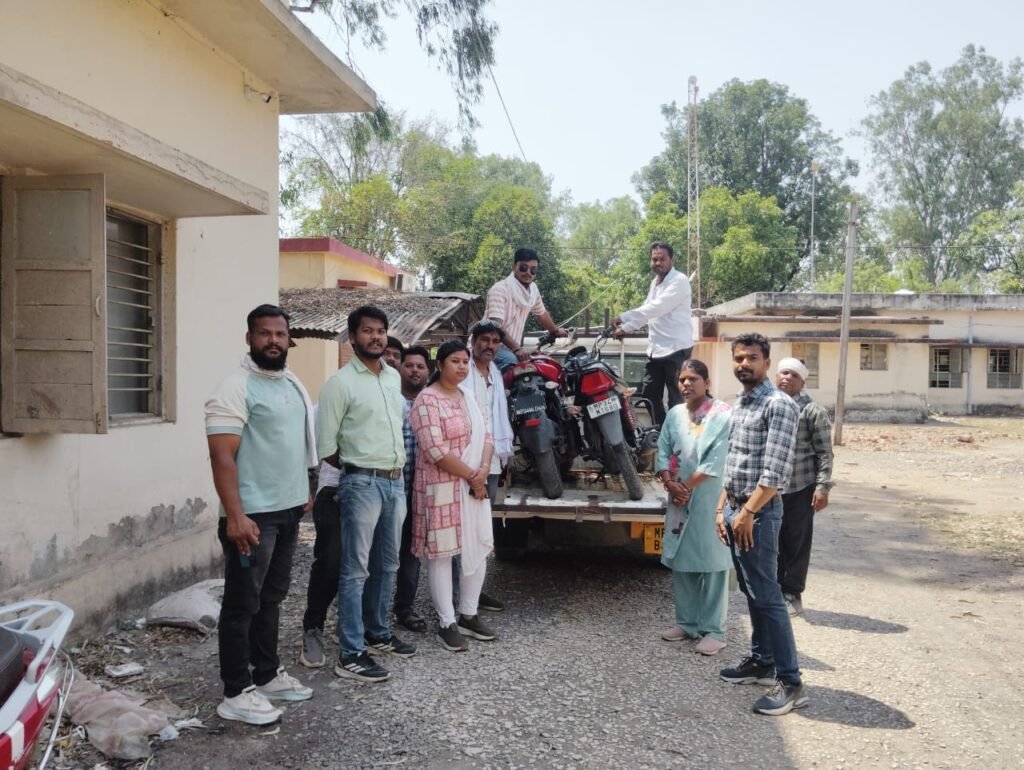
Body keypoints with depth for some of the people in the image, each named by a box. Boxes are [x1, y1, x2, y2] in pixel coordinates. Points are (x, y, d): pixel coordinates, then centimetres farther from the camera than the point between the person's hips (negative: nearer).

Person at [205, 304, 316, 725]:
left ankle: (268, 674, 30)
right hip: (254, 516, -8)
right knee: (243, 604, 1)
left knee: (271, 598, 18)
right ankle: (237, 694, 10)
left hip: (288, 510, 8)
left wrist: (304, 492, 19)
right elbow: (222, 456, -20)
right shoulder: (237, 388, -15)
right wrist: (235, 516, -26)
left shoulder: (293, 383, 12)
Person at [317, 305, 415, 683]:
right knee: (356, 570, -4)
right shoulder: (340, 383, -11)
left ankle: (378, 634, 31)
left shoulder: (394, 377, 10)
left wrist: (396, 472, 16)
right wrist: (356, 470, 1)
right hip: (362, 485, -7)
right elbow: (325, 445, -10)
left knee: (386, 566, 16)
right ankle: (350, 655, 2)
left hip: (395, 482, 7)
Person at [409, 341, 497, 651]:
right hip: (442, 487, -8)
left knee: (478, 550, 11)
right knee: (442, 553, 1)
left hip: (475, 485, 8)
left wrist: (484, 471, -8)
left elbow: (485, 436, 10)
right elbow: (436, 451, -20)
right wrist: (472, 476, -15)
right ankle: (446, 623, 10)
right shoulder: (427, 399, -13)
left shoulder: (468, 396, 12)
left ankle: (468, 615, 25)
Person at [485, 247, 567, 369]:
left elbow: (541, 313, 28)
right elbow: (495, 326, -28)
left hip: (512, 348, 8)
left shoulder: (533, 289, 7)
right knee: (511, 361, -35)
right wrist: (516, 348, -39)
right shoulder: (500, 289, -17)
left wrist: (555, 330, 44)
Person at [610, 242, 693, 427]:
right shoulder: (655, 282, 17)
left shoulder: (679, 281, -12)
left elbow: (657, 308, -22)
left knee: (676, 400, -5)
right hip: (656, 349, 9)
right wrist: (625, 328, 7)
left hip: (676, 349, -9)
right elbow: (646, 310, 22)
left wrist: (623, 317, -20)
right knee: (650, 395, 13)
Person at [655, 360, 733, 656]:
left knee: (712, 563, -1)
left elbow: (717, 460, -14)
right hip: (678, 499, 6)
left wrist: (687, 486, -13)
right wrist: (670, 484, -9)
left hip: (710, 499, -6)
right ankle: (687, 622, 23)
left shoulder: (723, 414, -8)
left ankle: (714, 630, 6)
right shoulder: (674, 414, 11)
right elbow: (662, 451, 7)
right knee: (680, 562, 11)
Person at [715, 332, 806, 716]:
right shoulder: (738, 405, 14)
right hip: (735, 509, 9)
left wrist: (748, 513, -18)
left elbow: (776, 471, -19)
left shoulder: (779, 404, -13)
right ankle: (761, 661, 27)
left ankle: (790, 681, -1)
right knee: (751, 592, 16)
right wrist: (722, 508, 14)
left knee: (766, 595, -7)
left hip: (758, 512, -9)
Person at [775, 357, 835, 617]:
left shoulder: (813, 410, -4)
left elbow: (824, 452, -6)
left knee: (796, 543, 3)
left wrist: (822, 487, -14)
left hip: (800, 488, -4)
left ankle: (792, 594, 16)